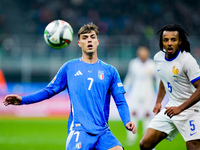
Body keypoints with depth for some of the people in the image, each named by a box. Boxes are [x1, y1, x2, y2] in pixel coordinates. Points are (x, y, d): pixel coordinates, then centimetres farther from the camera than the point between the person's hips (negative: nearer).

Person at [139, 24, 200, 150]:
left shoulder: (187, 60, -19)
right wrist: (158, 102, 20)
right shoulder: (159, 57, 4)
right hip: (171, 107, 7)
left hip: (189, 110, -7)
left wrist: (180, 108, -23)